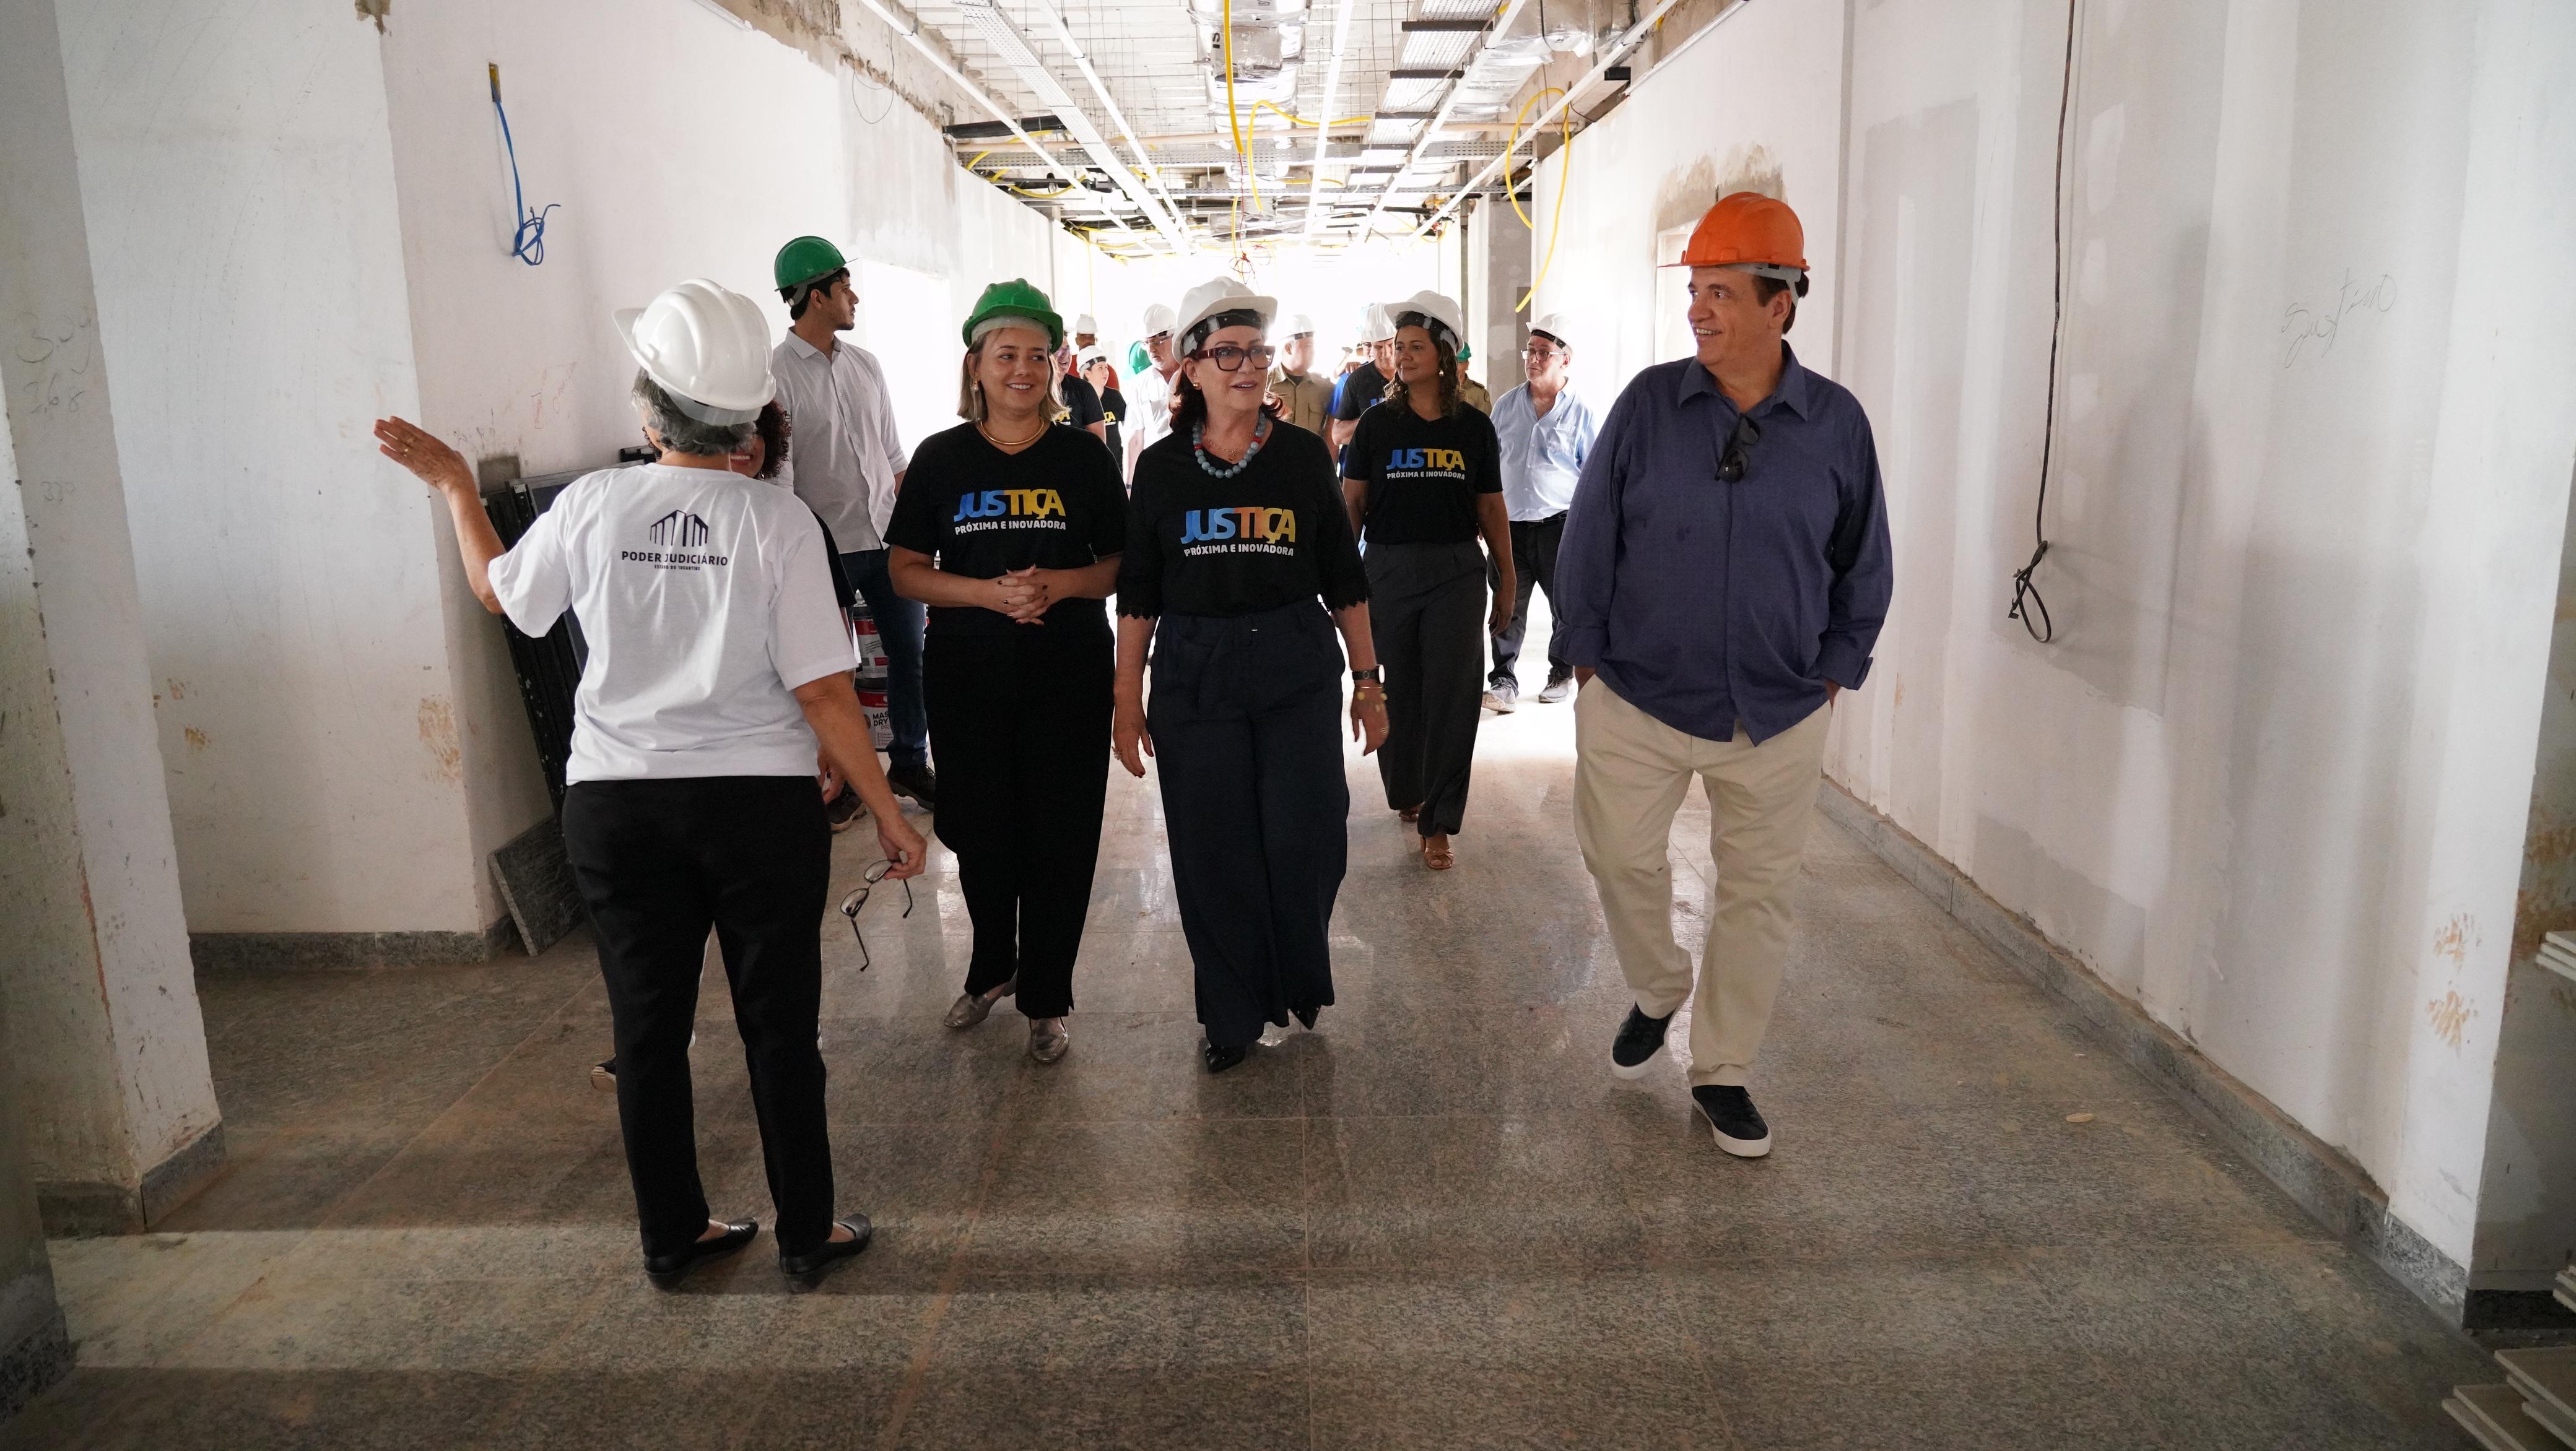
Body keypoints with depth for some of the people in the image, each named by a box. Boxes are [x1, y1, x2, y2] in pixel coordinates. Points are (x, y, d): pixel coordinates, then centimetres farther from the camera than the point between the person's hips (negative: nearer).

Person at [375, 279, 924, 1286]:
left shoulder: (590, 506, -5)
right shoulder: (776, 522, -12)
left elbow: (500, 593, 15)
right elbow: (823, 692, -13)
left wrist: (455, 488, 30)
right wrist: (888, 814, -4)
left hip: (616, 804, 2)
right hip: (760, 801, -2)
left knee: (647, 1026, 14)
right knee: (779, 1024, 10)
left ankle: (673, 1236, 28)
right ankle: (806, 1232, 22)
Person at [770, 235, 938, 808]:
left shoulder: (865, 363, 10)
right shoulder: (777, 374, -9)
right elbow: (776, 477, -10)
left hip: (888, 540, 6)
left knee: (909, 653, 10)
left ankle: (910, 761, 26)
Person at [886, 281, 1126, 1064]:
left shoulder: (1084, 455, 3)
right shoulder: (942, 457, 3)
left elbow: (1121, 564, 5)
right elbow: (906, 570, 2)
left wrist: (1061, 583, -15)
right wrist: (988, 592, -14)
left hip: (1069, 676, -1)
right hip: (967, 677, 1)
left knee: (1060, 837, 1)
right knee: (980, 830, 10)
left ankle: (1045, 998, 19)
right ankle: (992, 967, 36)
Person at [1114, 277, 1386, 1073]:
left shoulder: (1304, 455, 3)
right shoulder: (1162, 468, 4)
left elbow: (1344, 579, 6)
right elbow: (1137, 593, 6)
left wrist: (1368, 681, 4)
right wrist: (1128, 701, 3)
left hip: (1298, 670, 0)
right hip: (1194, 675, 0)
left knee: (1305, 837, -3)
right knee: (1213, 850, 4)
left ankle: (1300, 980, 25)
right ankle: (1233, 1013, 21)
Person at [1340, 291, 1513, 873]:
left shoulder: (1474, 427, 4)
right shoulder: (1377, 423, 3)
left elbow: (1490, 509, 7)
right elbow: (1352, 502, 4)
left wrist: (1507, 581, 9)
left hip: (1456, 573, 0)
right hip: (1388, 568, 0)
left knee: (1451, 695, -1)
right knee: (1397, 691, 9)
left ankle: (1437, 824, 8)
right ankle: (1405, 792, 33)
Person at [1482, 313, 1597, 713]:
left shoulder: (1579, 413, -1)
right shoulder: (1506, 406, 9)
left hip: (1560, 526, -2)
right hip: (1509, 525, 2)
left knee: (1565, 606, 8)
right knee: (1507, 607, 1)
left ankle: (1562, 673, 26)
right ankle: (1504, 680, 7)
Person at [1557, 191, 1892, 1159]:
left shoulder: (1837, 423, -2)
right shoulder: (1648, 404, -5)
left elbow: (1864, 566, 9)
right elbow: (1588, 538, 1)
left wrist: (1833, 673, 5)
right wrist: (1589, 662, 1)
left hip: (1779, 717, 1)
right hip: (1637, 704, 0)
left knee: (1757, 893, 10)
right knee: (1622, 861, 8)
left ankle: (1721, 1070, 28)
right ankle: (1657, 993, 39)